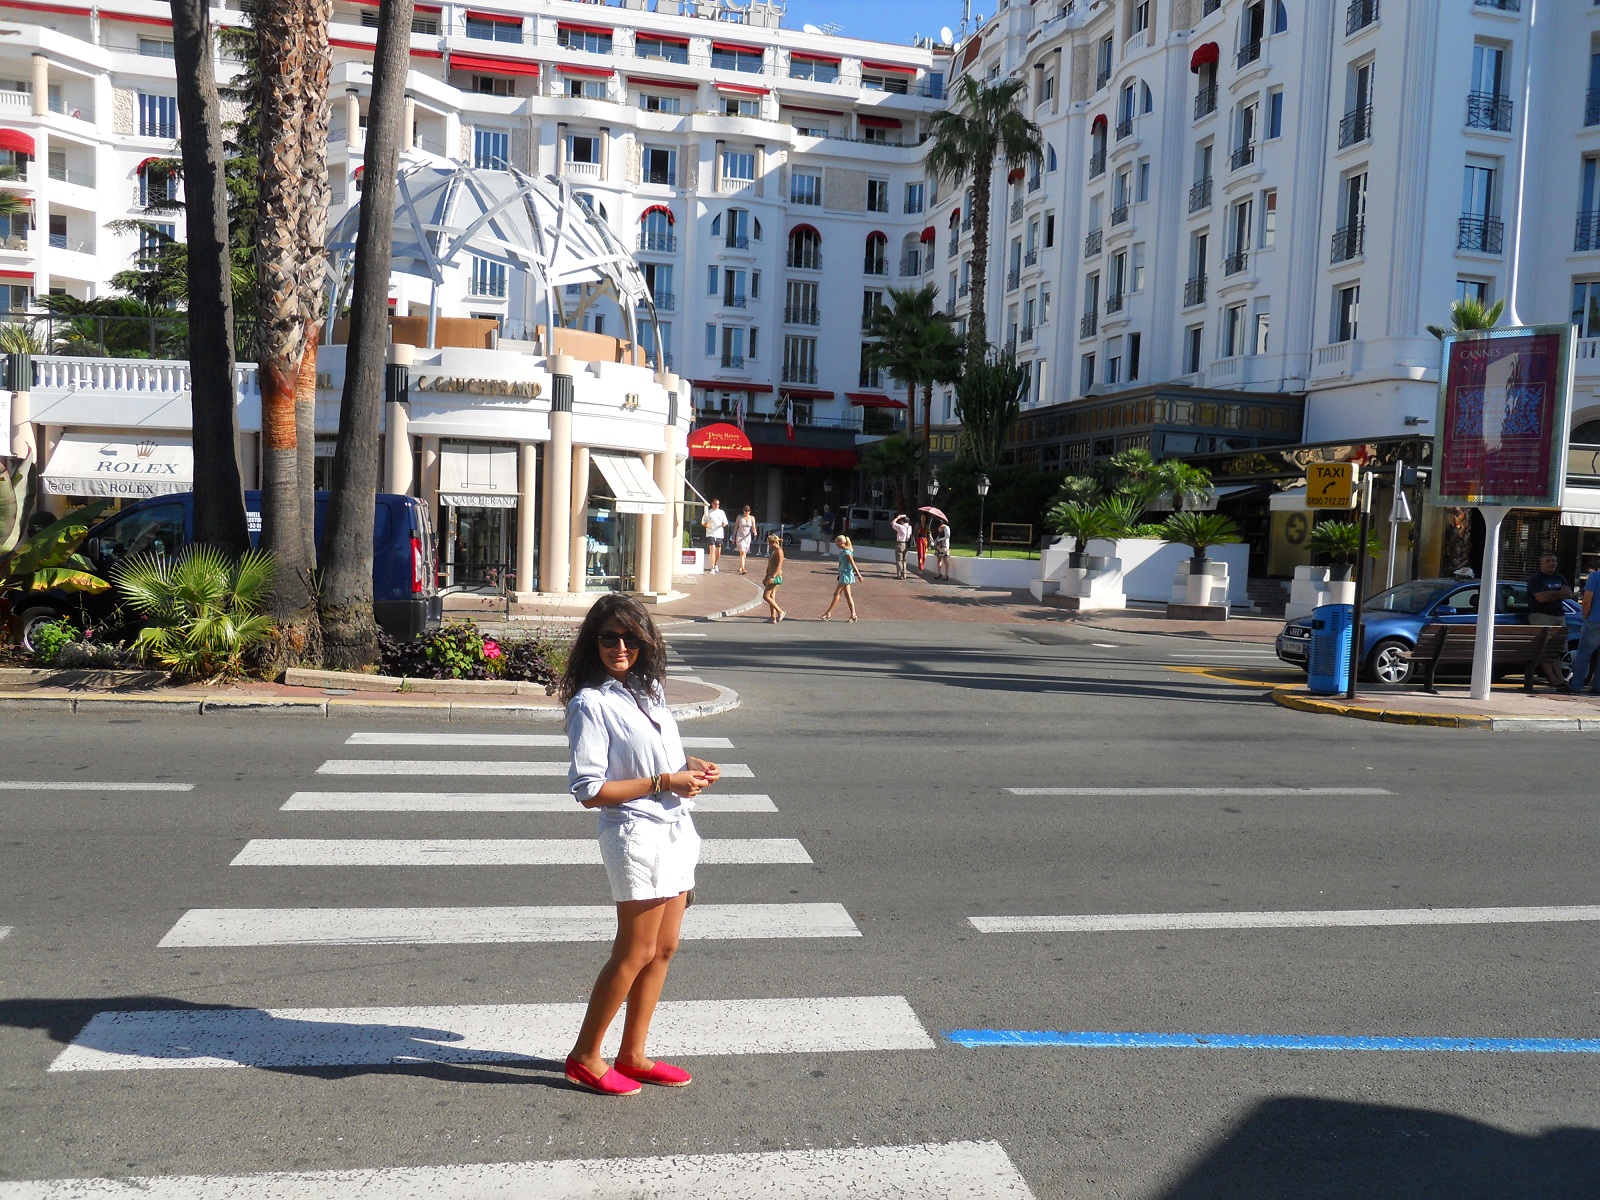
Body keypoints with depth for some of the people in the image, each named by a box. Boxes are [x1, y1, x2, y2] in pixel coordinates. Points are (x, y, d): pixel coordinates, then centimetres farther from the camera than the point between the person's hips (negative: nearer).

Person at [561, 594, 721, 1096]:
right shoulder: (591, 702, -13)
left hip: (675, 830, 8)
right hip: (636, 834, -8)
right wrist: (665, 782, -18)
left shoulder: (650, 689, 11)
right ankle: (584, 1057, 18)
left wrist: (691, 766, 1)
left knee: (663, 949, 13)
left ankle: (633, 1055, 26)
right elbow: (590, 790, -17)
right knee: (634, 954, 1)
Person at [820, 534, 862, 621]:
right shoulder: (843, 551, 11)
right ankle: (853, 614, 9)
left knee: (836, 593, -5)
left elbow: (853, 565, -17)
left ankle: (829, 613, -1)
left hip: (846, 575, -10)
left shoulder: (846, 552, -17)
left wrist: (858, 575, -15)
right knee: (847, 595, 9)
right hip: (844, 575, 10)